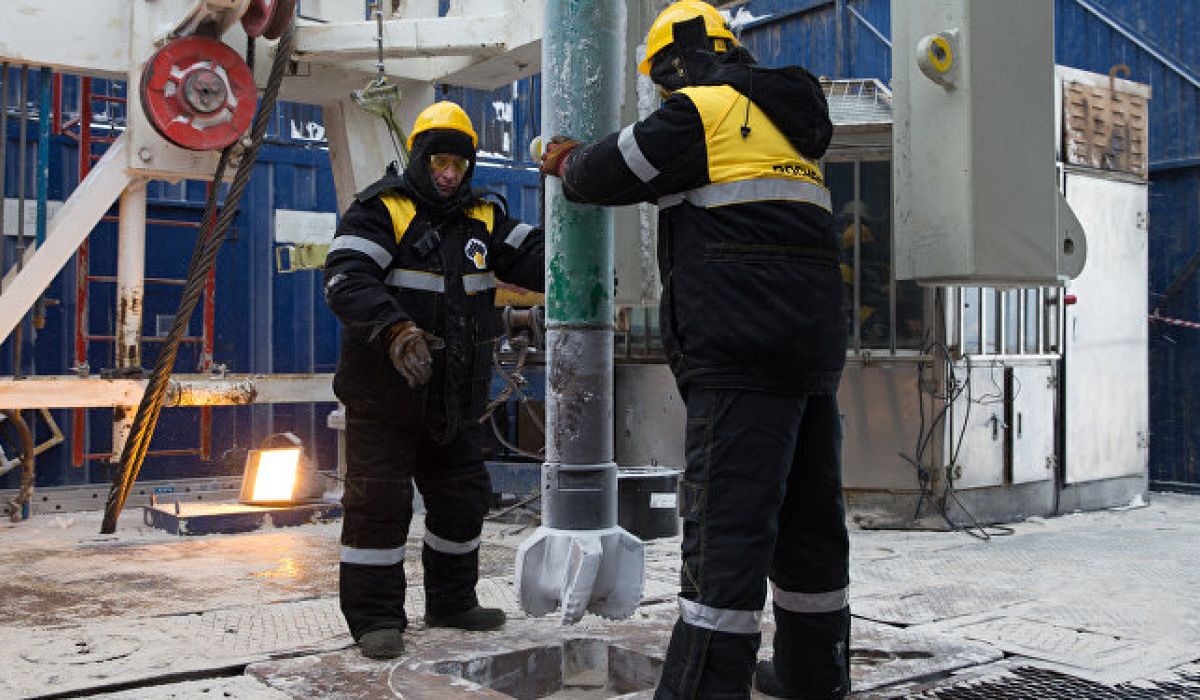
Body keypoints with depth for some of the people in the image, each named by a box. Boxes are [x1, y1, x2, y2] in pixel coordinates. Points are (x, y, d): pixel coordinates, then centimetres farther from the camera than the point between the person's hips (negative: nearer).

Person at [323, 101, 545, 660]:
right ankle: (374, 617, 10)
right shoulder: (380, 210, -8)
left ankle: (451, 601, 34)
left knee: (463, 498, 16)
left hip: (453, 398, 6)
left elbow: (534, 258, 8)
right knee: (379, 501, -3)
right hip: (384, 391, -6)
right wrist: (395, 329, -36)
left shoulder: (483, 217, 11)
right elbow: (347, 279, -21)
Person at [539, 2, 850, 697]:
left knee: (726, 530, -10)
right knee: (810, 520, 14)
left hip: (743, 354, -8)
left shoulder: (702, 109, -2)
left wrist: (567, 162, 26)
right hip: (817, 346, 9)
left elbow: (605, 174, 3)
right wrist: (585, 160, 35)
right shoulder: (786, 118, 23)